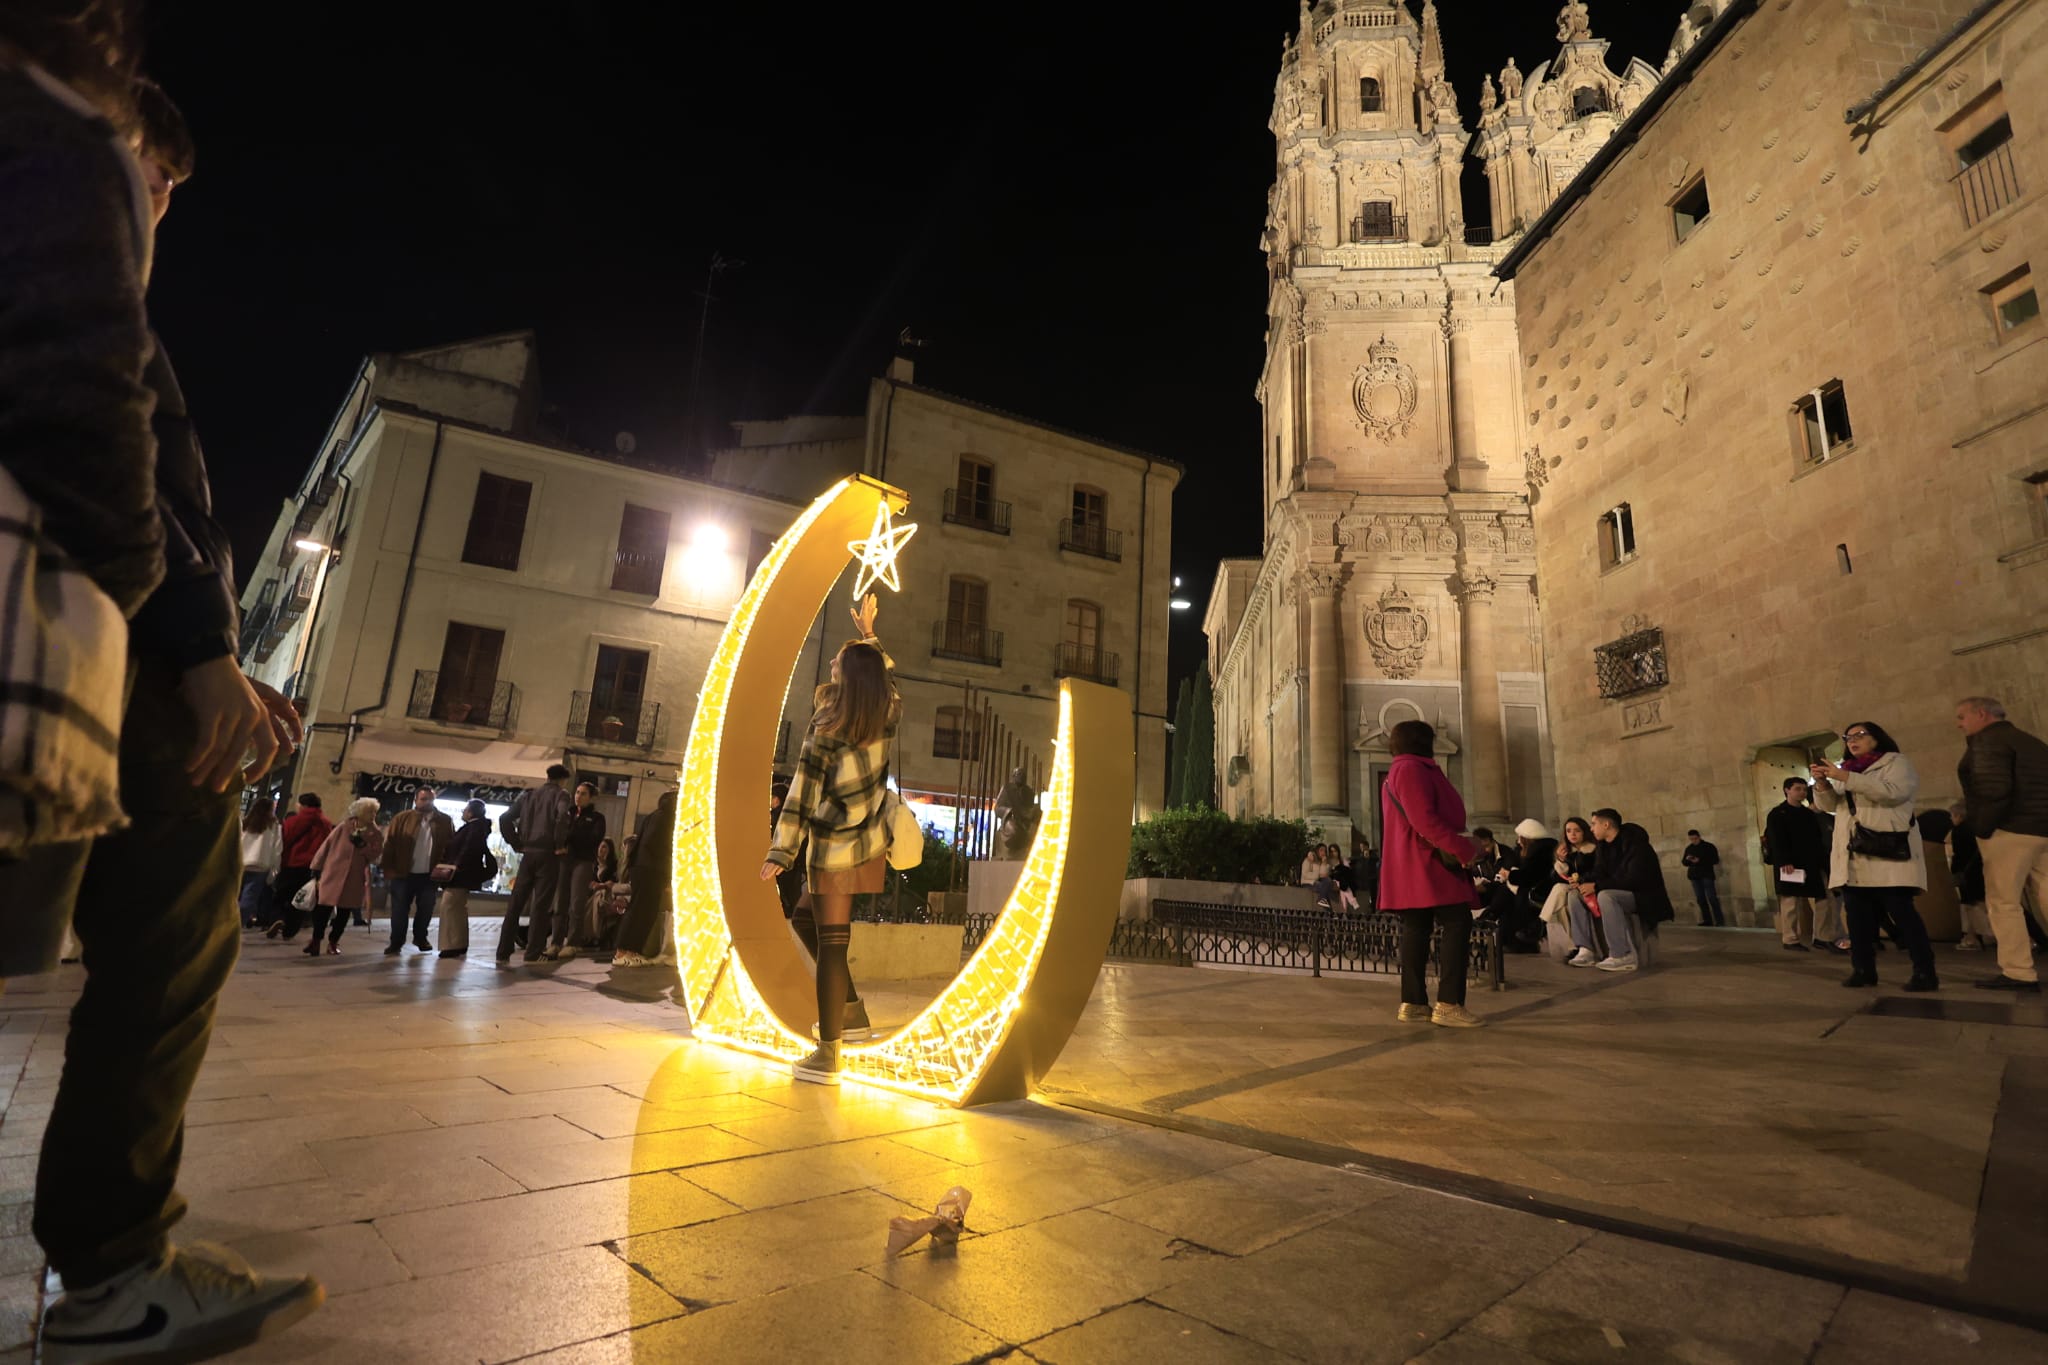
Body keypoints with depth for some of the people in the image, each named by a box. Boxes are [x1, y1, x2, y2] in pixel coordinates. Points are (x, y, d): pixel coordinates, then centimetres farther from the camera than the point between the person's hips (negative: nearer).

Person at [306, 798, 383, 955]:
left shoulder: (375, 833, 6)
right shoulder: (344, 826, 2)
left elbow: (376, 853, -2)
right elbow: (327, 845, 3)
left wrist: (363, 845, -17)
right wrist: (317, 867, 1)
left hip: (356, 878, 1)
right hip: (333, 872, -1)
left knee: (344, 911, 7)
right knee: (324, 908, -4)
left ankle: (333, 941, 20)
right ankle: (316, 940, 8)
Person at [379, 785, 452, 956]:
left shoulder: (445, 822, 2)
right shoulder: (401, 819, -1)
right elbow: (390, 845, -3)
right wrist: (388, 872, -8)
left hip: (430, 876, 1)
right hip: (403, 874, -1)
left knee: (425, 911, 13)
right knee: (399, 911, 5)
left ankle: (420, 938, 32)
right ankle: (396, 942, 17)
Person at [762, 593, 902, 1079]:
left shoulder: (824, 734, -15)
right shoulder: (886, 721, -3)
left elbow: (801, 799, -12)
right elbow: (889, 681, 20)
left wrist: (780, 854, -4)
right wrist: (869, 635, 29)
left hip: (833, 853, -5)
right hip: (873, 850, 5)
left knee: (832, 947, 0)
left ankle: (827, 1056, 8)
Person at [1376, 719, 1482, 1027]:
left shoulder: (1396, 772, 23)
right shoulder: (1413, 769, -11)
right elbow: (1424, 819, -21)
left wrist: (1455, 846, 22)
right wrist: (1463, 848, -19)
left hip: (1412, 865, 10)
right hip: (1427, 863, -10)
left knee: (1416, 930, 6)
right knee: (1457, 924, -10)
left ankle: (1413, 1004, 5)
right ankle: (1449, 1004, -13)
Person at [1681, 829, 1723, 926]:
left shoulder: (1709, 846, -1)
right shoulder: (1689, 848, 12)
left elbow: (1715, 860, -7)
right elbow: (1684, 863, 15)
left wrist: (1700, 861, -18)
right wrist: (1687, 859, -8)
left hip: (1707, 875, -5)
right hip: (1694, 876, 5)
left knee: (1711, 897, -11)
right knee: (1700, 899, 4)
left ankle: (1719, 921, -9)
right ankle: (1707, 920, 7)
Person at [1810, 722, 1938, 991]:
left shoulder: (1895, 761, 5)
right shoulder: (1847, 770, 22)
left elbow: (1893, 792, -14)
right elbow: (1830, 805, 14)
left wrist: (1847, 778, -20)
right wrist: (1822, 782, -5)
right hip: (1853, 856, 5)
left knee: (1900, 910, -9)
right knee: (1857, 913, 2)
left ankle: (1925, 972, -5)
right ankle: (1863, 969, 5)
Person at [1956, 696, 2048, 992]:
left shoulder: (1987, 740, -7)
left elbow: (1994, 788, -20)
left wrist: (1982, 828, -12)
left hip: (2010, 829, -9)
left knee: (2003, 902, -5)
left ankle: (2018, 973, -5)